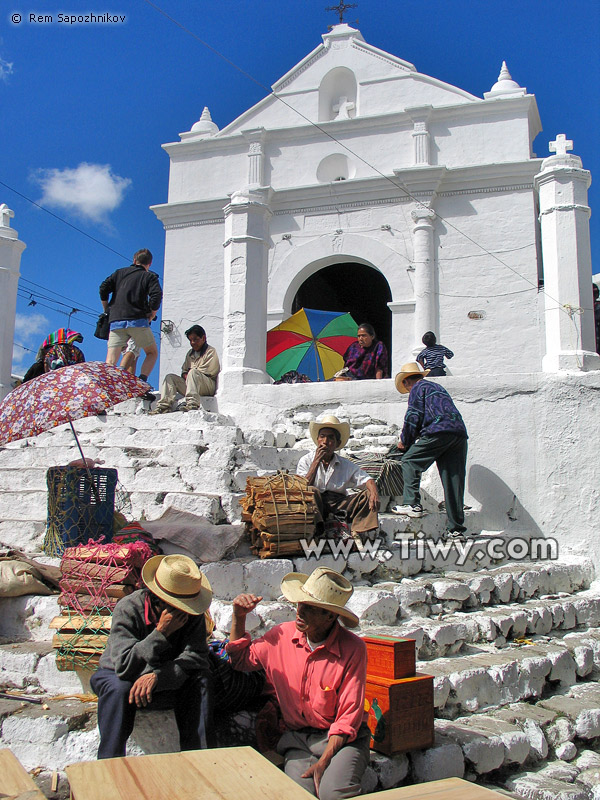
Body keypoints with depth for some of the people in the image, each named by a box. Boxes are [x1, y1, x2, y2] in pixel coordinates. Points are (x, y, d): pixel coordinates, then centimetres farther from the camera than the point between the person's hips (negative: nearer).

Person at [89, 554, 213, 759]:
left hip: (166, 683, 2)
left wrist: (157, 676, -40)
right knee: (118, 688, -36)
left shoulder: (192, 614, -15)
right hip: (118, 675, -2)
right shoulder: (127, 609, -25)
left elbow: (196, 657, -26)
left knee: (200, 679, -25)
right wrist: (160, 633, -41)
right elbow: (124, 667, -34)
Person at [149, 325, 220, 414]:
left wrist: (190, 373, 0)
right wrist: (187, 376, -2)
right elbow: (184, 371, 22)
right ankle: (164, 406, -17)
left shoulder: (211, 351, 1)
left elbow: (206, 371, -9)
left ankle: (193, 404, -49)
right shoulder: (190, 353, 24)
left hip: (209, 385, -7)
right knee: (170, 377, -2)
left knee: (193, 372, -35)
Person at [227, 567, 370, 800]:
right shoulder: (281, 636, -2)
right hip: (297, 739, 2)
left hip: (342, 739, -2)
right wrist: (239, 617, 3)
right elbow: (240, 659, 16)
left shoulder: (353, 649, -13)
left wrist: (323, 762, -18)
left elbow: (348, 718, -10)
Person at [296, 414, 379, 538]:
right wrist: (316, 461, -11)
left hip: (338, 503, 3)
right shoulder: (306, 461, 4)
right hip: (314, 504, -3)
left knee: (368, 495, -15)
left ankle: (357, 532, -26)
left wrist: (374, 493, -23)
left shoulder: (346, 465, 10)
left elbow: (367, 480, 1)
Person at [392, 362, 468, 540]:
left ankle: (412, 504, -4)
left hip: (438, 431, -7)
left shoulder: (417, 388, 9)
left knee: (410, 461, 7)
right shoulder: (437, 387, 34)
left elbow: (413, 417, 0)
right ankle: (456, 528, 6)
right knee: (454, 480, 5)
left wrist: (404, 441, 14)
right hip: (460, 432, 7)